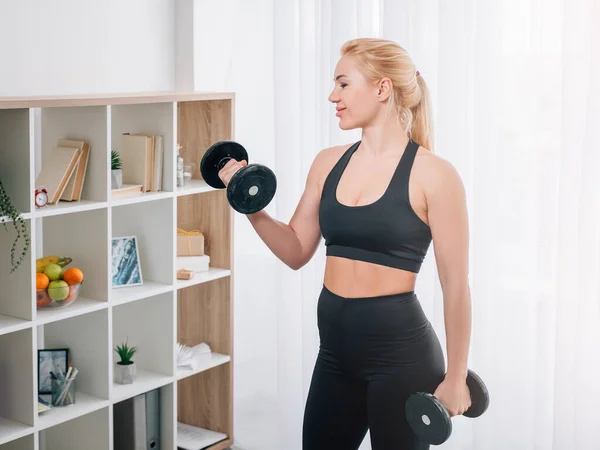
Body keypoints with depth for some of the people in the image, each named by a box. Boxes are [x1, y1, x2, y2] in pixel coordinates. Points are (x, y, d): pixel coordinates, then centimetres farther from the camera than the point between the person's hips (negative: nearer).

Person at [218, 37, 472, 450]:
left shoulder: (432, 174, -12)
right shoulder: (329, 163, 5)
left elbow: (455, 285, -9)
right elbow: (297, 252, 11)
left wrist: (455, 376, -7)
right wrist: (251, 207, -4)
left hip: (402, 354, -6)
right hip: (336, 351, 6)